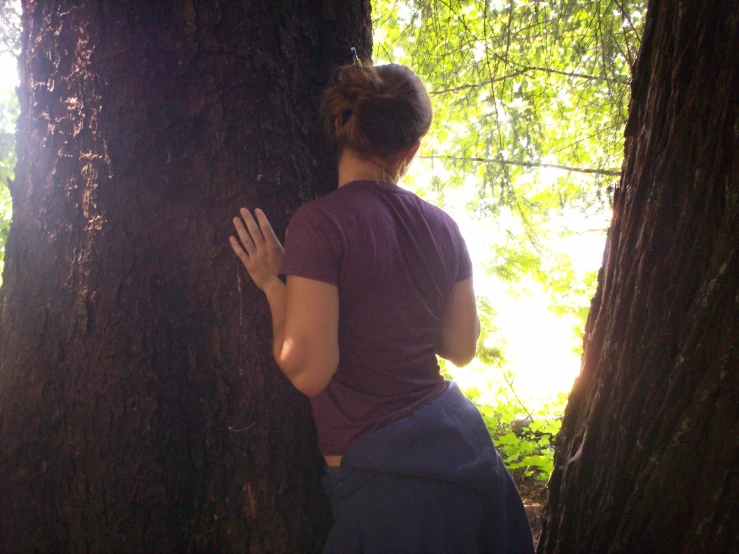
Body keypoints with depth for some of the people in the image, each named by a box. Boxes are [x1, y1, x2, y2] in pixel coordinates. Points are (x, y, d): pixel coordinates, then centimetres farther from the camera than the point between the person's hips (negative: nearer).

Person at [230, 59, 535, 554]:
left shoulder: (320, 222, -16)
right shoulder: (442, 226, 2)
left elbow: (309, 371, -18)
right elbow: (462, 348, 10)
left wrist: (273, 284, -6)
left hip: (381, 472, -6)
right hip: (462, 441, 6)